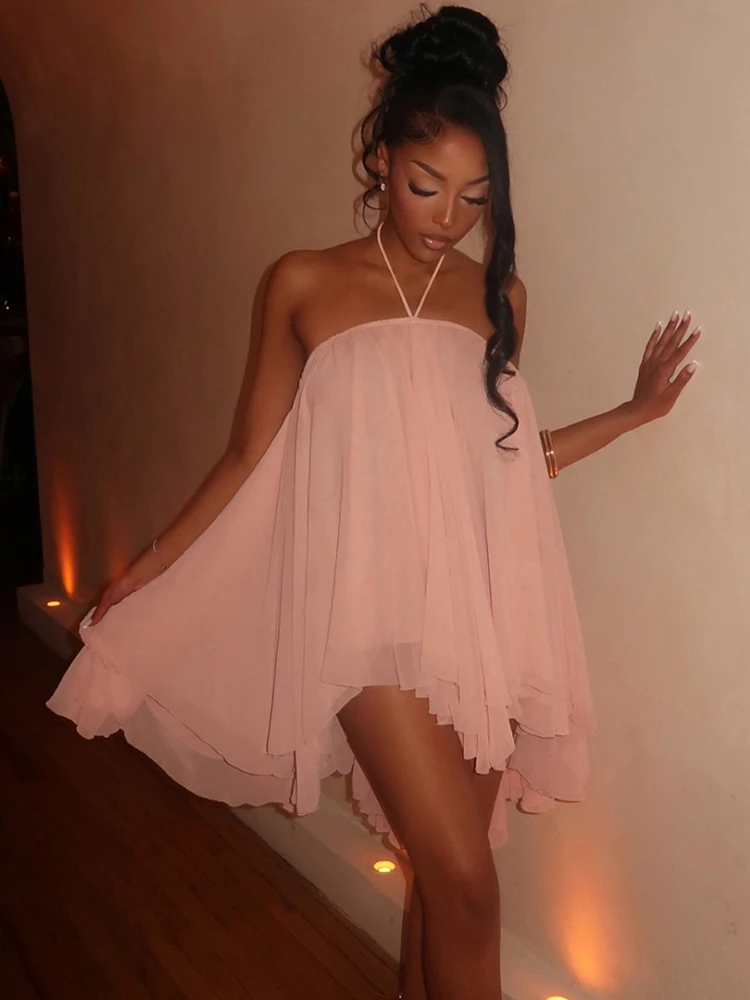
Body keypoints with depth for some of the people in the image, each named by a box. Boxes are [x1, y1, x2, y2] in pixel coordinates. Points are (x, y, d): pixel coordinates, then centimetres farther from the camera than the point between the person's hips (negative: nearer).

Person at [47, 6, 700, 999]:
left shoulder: (496, 296, 9)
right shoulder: (306, 284, 2)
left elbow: (501, 459, 14)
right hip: (374, 610, -3)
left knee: (447, 870, 12)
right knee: (464, 881, -8)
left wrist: (635, 409, 10)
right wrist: (148, 567, 8)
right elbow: (253, 453, 6)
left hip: (480, 610, 4)